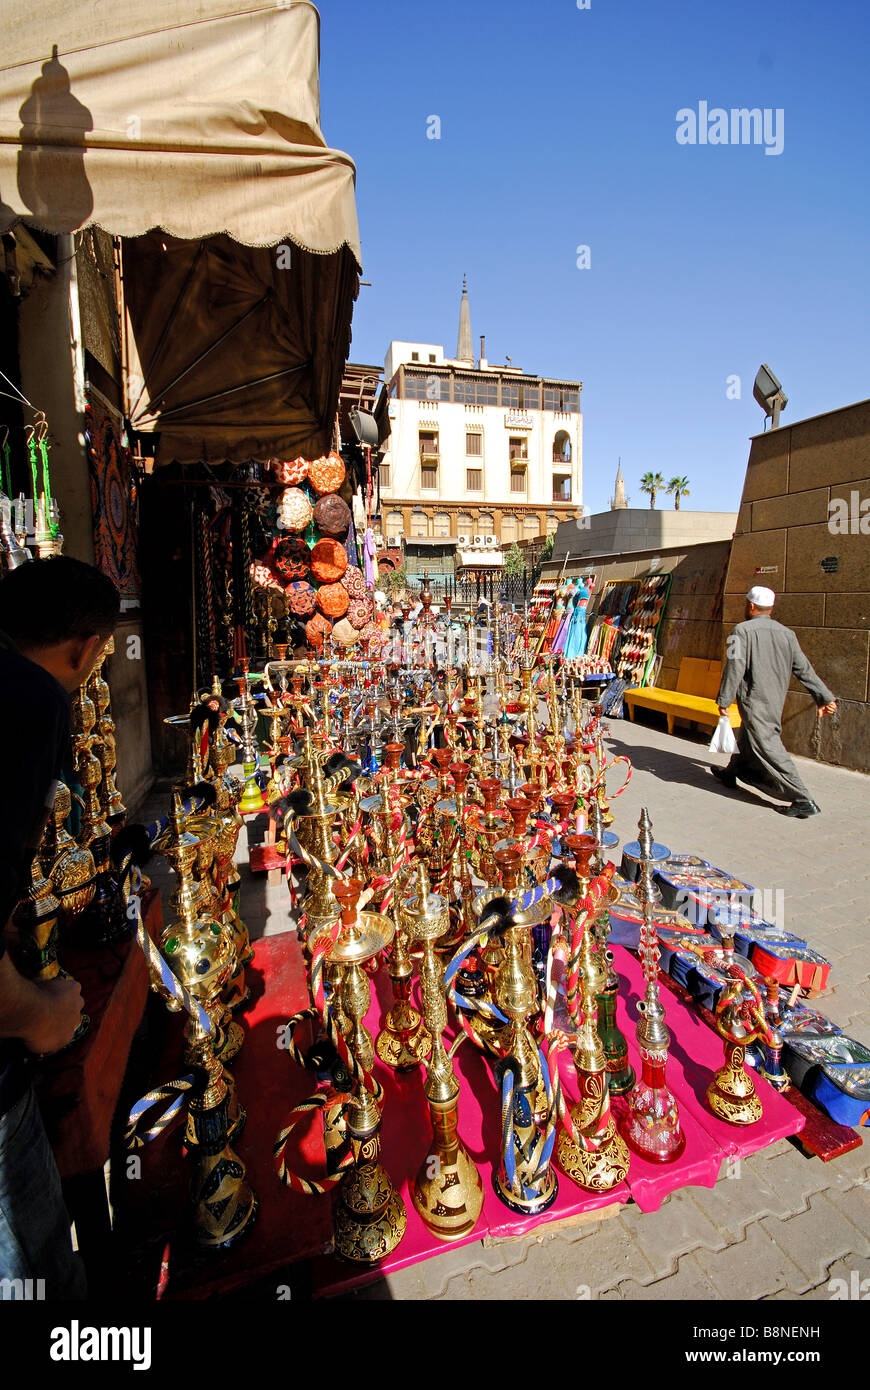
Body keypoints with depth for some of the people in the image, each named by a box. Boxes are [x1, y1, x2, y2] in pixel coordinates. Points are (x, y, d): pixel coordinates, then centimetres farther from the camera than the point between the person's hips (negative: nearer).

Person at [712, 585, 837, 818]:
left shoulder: (743, 630, -11)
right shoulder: (786, 633, 8)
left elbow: (734, 668, -17)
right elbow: (804, 669, 7)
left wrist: (724, 700, -11)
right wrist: (824, 697, 11)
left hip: (754, 701, -8)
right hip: (776, 701, 8)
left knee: (767, 746, -8)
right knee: (746, 737, 24)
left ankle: (803, 801, -11)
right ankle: (731, 773, 44)